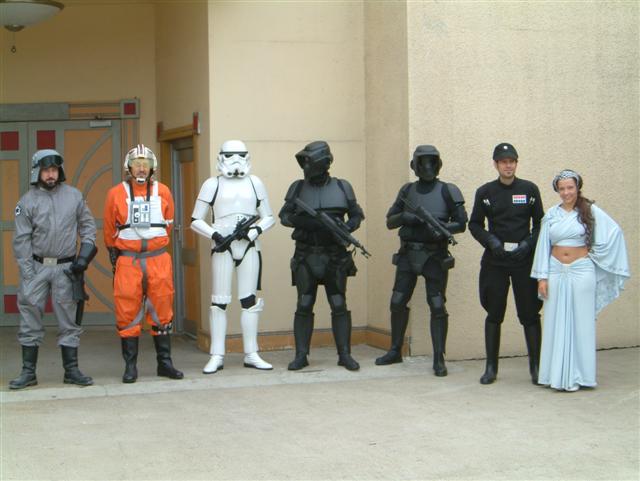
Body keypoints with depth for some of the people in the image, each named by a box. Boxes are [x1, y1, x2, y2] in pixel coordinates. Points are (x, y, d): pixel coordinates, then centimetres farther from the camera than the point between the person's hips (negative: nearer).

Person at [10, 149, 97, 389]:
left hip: (65, 268, 1)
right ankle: (28, 372, 8)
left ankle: (71, 370, 12)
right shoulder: (27, 201, -1)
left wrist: (85, 253, -2)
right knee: (30, 320, 1)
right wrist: (28, 275, -7)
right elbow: (21, 241, -2)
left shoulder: (74, 196, 4)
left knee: (69, 321, 4)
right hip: (36, 267, -1)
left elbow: (87, 225, 12)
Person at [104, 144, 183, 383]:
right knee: (128, 315, 0)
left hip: (158, 260, 1)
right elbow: (110, 231, 11)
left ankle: (164, 362, 16)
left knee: (162, 313, 7)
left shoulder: (163, 192, 6)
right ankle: (130, 366, 8)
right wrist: (116, 258, 14)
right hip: (127, 262, -1)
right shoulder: (116, 194, 3)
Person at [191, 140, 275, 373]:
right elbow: (195, 221, 4)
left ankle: (251, 354, 10)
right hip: (222, 249, -2)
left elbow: (269, 217, 13)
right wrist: (214, 235, -12)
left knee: (250, 301, 3)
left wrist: (254, 231, -7)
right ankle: (217, 356, 2)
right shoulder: (212, 184, 5)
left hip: (249, 247, 2)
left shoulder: (255, 183, 12)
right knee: (219, 302, -3)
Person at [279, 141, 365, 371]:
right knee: (304, 306, 0)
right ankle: (301, 355, 6)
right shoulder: (298, 188, 3)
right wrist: (300, 221, -15)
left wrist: (347, 227, -11)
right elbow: (284, 216, 6)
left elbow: (357, 215, 10)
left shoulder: (342, 187, 3)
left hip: (334, 257, 0)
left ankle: (345, 355, 7)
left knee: (339, 306, 0)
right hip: (306, 257, 0)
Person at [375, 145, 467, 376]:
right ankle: (395, 351, 22)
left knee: (437, 306, -6)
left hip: (435, 256, -4)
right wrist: (403, 216, -10)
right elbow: (390, 221, 11)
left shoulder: (447, 191, -1)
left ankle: (439, 359, -1)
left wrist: (442, 228, -21)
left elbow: (461, 223, -3)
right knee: (397, 303, 6)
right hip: (408, 254, 4)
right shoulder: (407, 190, 10)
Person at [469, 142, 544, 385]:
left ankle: (535, 366, 8)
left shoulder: (530, 189, 4)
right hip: (495, 260, 0)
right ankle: (491, 367, 13)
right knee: (494, 314, 4)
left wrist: (528, 243, -8)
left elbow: (540, 223, 8)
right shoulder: (485, 192, 4)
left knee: (530, 313, -1)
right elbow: (475, 224, 9)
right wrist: (490, 241, -8)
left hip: (525, 258, 0)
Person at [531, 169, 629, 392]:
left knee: (580, 323, 1)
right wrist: (542, 277, 2)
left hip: (582, 272, -3)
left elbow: (614, 232, -2)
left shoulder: (590, 211, -1)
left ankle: (576, 376, 6)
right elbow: (544, 246, 7)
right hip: (556, 273, 3)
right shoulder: (552, 214, 7)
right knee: (556, 324, 5)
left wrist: (595, 254, -1)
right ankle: (556, 374, 11)